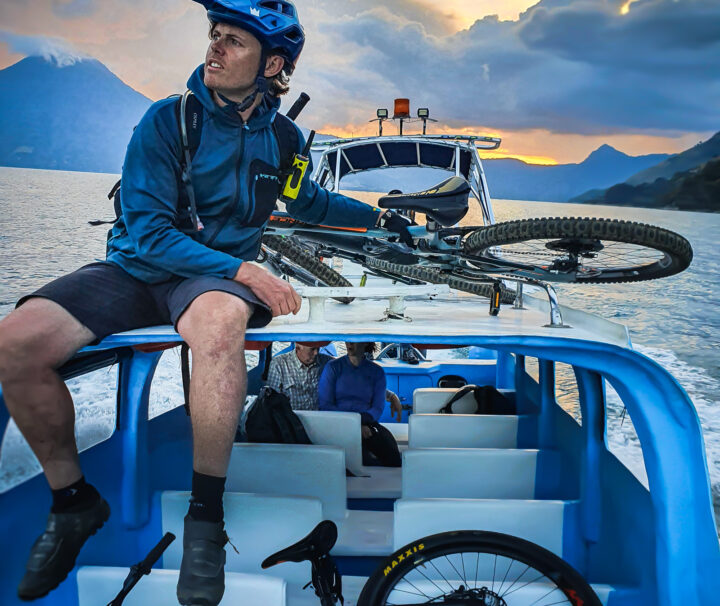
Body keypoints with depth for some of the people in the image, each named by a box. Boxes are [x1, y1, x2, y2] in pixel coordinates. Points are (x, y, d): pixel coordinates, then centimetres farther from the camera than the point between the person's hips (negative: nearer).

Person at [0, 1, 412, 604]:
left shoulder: (282, 138, 4)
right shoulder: (168, 120, -7)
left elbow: (311, 203, 27)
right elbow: (149, 232, -15)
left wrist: (379, 216, 25)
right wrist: (243, 269, -25)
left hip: (219, 272, 0)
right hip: (140, 266, 1)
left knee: (220, 323, -40)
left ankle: (206, 517, -25)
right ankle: (73, 500, -3)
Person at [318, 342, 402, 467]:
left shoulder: (377, 371, 14)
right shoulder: (333, 367, 9)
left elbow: (378, 408, 7)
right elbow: (325, 405, 0)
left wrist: (360, 420, -15)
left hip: (367, 424, 2)